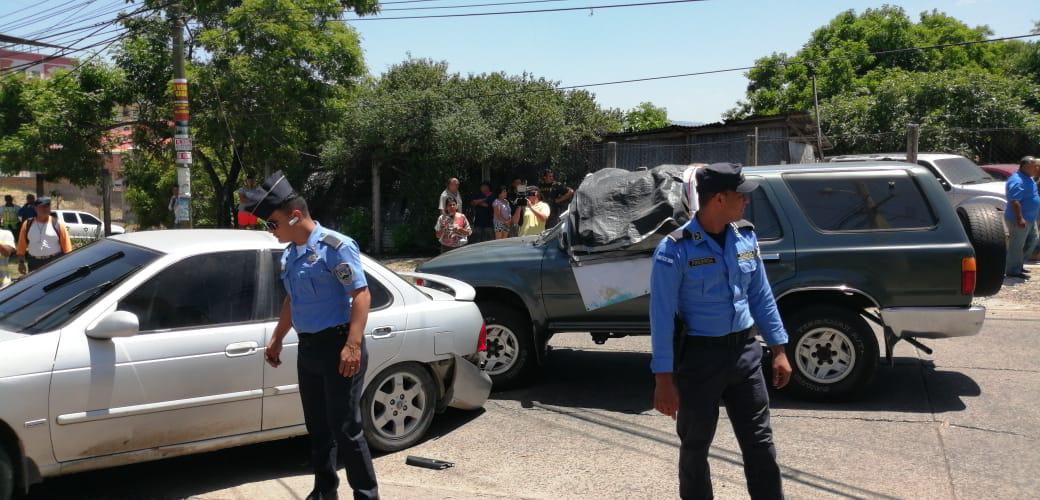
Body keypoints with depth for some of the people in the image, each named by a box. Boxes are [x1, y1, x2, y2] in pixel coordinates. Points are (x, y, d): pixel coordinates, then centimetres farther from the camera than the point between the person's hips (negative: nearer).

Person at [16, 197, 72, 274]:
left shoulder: (58, 224, 0)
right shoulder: (28, 224, 7)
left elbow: (66, 246, -2)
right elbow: (22, 246, 9)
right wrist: (21, 262, 3)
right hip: (34, 263, 3)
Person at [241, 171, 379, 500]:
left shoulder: (335, 247, -14)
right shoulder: (289, 255, 12)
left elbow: (361, 295, -20)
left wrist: (353, 346, -27)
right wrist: (276, 339, 29)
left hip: (337, 347, -8)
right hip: (307, 349, 8)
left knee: (345, 429, -4)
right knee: (317, 427, 16)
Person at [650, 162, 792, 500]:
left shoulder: (746, 238, 2)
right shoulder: (675, 249, -16)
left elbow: (761, 296, 11)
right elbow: (662, 316, -15)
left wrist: (779, 350, 10)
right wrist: (664, 378, -16)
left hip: (744, 350, 5)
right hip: (699, 355, -4)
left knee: (759, 443, 10)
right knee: (695, 446, 11)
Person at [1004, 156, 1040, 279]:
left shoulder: (1028, 179, 11)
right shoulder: (1017, 181, -21)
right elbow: (1014, 201, -28)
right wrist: (1020, 218, -30)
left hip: (1030, 218, 11)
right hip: (1019, 220, -11)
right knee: (1017, 246, -3)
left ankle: (1019, 265, 29)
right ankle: (1013, 270, 5)